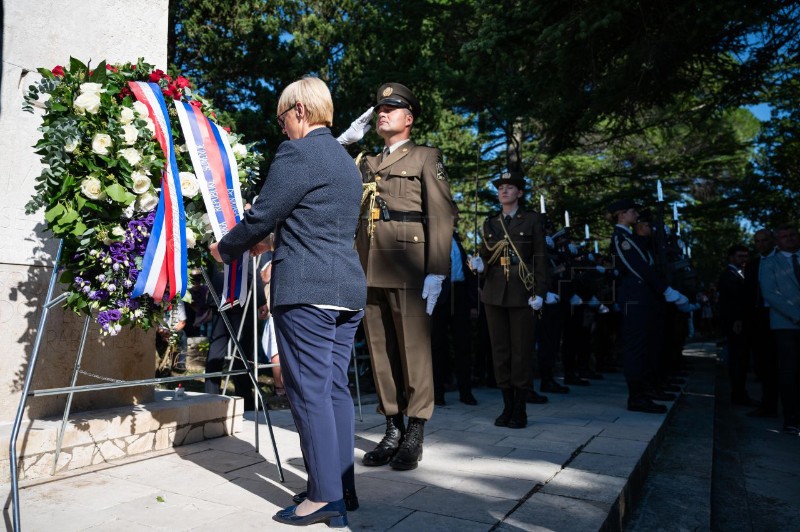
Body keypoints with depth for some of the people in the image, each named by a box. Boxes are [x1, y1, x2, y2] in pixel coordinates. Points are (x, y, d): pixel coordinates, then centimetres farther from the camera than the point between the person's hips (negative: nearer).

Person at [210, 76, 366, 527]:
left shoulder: (296, 153, -7)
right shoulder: (347, 160, 20)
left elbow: (261, 215, -7)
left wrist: (226, 249, 11)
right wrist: (271, 241, 34)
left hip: (306, 290, -9)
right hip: (348, 290, 9)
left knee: (310, 392, -2)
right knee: (336, 388, 12)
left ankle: (325, 497, 5)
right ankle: (343, 487, 21)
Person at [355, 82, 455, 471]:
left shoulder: (426, 158, 9)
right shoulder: (366, 164, 23)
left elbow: (442, 216, -2)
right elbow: (351, 213, 19)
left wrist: (436, 272, -12)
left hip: (407, 268, -5)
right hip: (369, 270, 5)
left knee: (413, 350, -2)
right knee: (380, 352, 6)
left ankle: (414, 437, 8)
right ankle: (392, 431, 16)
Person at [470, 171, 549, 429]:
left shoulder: (532, 220, 3)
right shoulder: (490, 223, 14)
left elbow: (541, 258, -1)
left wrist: (539, 292, -9)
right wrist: (479, 264, -7)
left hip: (521, 292, -4)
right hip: (495, 292, 4)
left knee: (521, 350, -1)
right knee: (500, 349, 6)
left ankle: (520, 409, 8)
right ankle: (507, 405, 16)